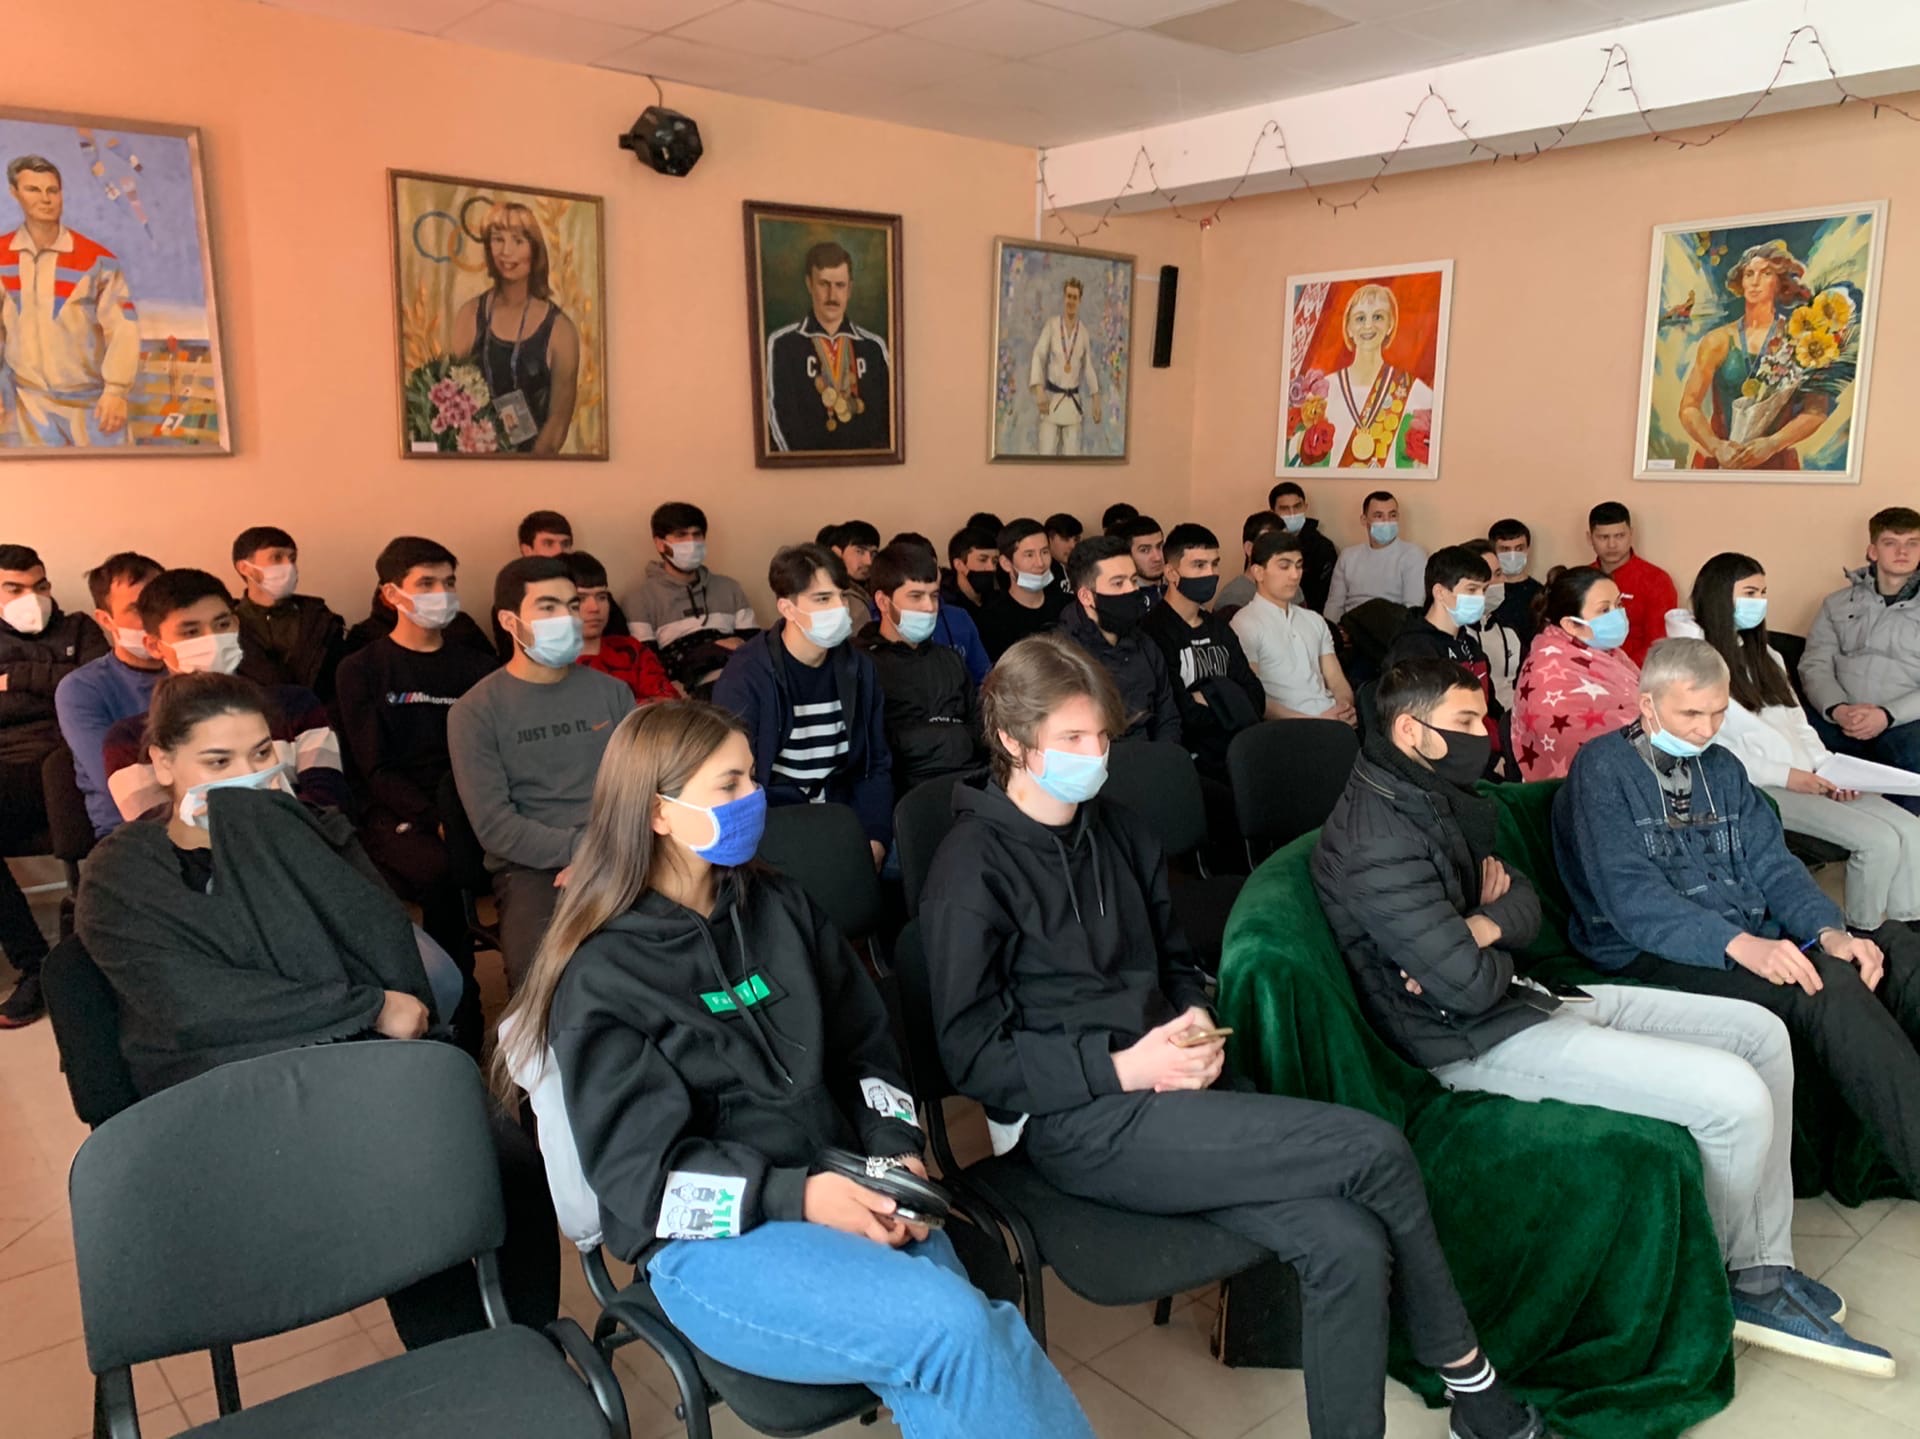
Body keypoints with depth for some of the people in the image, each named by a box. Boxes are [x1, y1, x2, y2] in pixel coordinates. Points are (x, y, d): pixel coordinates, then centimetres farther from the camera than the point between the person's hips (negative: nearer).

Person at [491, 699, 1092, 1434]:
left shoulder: (781, 907, 12)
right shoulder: (602, 977, -4)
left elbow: (866, 1043, 15)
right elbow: (639, 1172, -8)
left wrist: (898, 1154, -4)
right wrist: (795, 1197, -19)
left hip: (849, 1194, 5)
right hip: (713, 1241, -4)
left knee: (942, 1371, -25)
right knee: (958, 1327, -27)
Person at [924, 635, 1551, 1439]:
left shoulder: (1120, 834, 12)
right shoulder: (973, 868, -9)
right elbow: (971, 1055, -11)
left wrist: (1197, 1023, -1)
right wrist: (1123, 1068, -18)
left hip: (1165, 1097, 6)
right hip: (1077, 1120, -6)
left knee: (1346, 1244, -20)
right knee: (1374, 1150, -16)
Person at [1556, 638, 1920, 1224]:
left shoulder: (1720, 767, 18)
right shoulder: (1603, 769, -7)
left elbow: (1772, 862, 10)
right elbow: (1632, 899, -17)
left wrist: (1830, 930, -11)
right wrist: (1740, 945, -29)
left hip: (1754, 938, 8)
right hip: (1653, 956, -7)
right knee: (1829, 988, -29)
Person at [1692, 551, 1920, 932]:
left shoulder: (1765, 657, 22)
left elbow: (1799, 726, 18)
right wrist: (1784, 776, -16)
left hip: (1808, 781, 8)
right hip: (1758, 788, -8)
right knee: (1878, 840, -20)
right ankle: (1864, 936, 0)